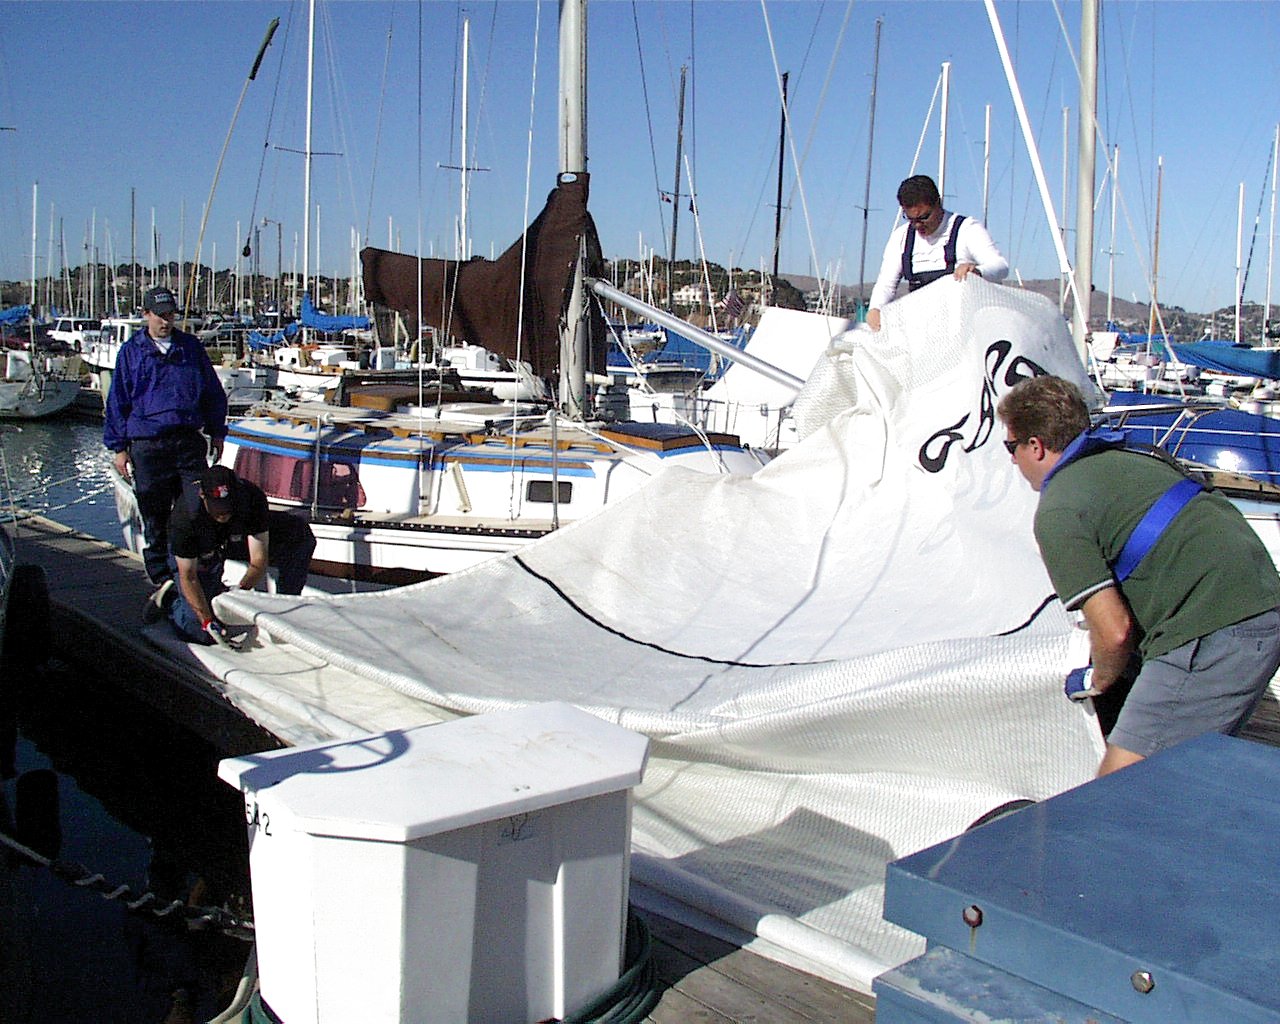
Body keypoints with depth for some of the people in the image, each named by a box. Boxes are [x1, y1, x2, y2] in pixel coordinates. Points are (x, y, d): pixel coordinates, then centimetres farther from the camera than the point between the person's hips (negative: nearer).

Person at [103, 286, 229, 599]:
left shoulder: (191, 346, 10)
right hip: (148, 446, -1)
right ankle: (162, 579, 13)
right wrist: (119, 447, 4)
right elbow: (117, 401, 8)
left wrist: (216, 432, 14)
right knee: (154, 517, 4)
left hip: (189, 441, 1)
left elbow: (213, 392, 17)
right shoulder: (131, 352, 6)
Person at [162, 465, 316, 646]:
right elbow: (188, 576, -30)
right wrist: (207, 621, -38)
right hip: (200, 556, -3)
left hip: (237, 538, 3)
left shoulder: (252, 497, -34)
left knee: (300, 533, -17)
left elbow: (259, 560, -31)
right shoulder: (184, 517, -38)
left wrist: (242, 589, -46)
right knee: (202, 633, -18)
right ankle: (168, 598, 15)